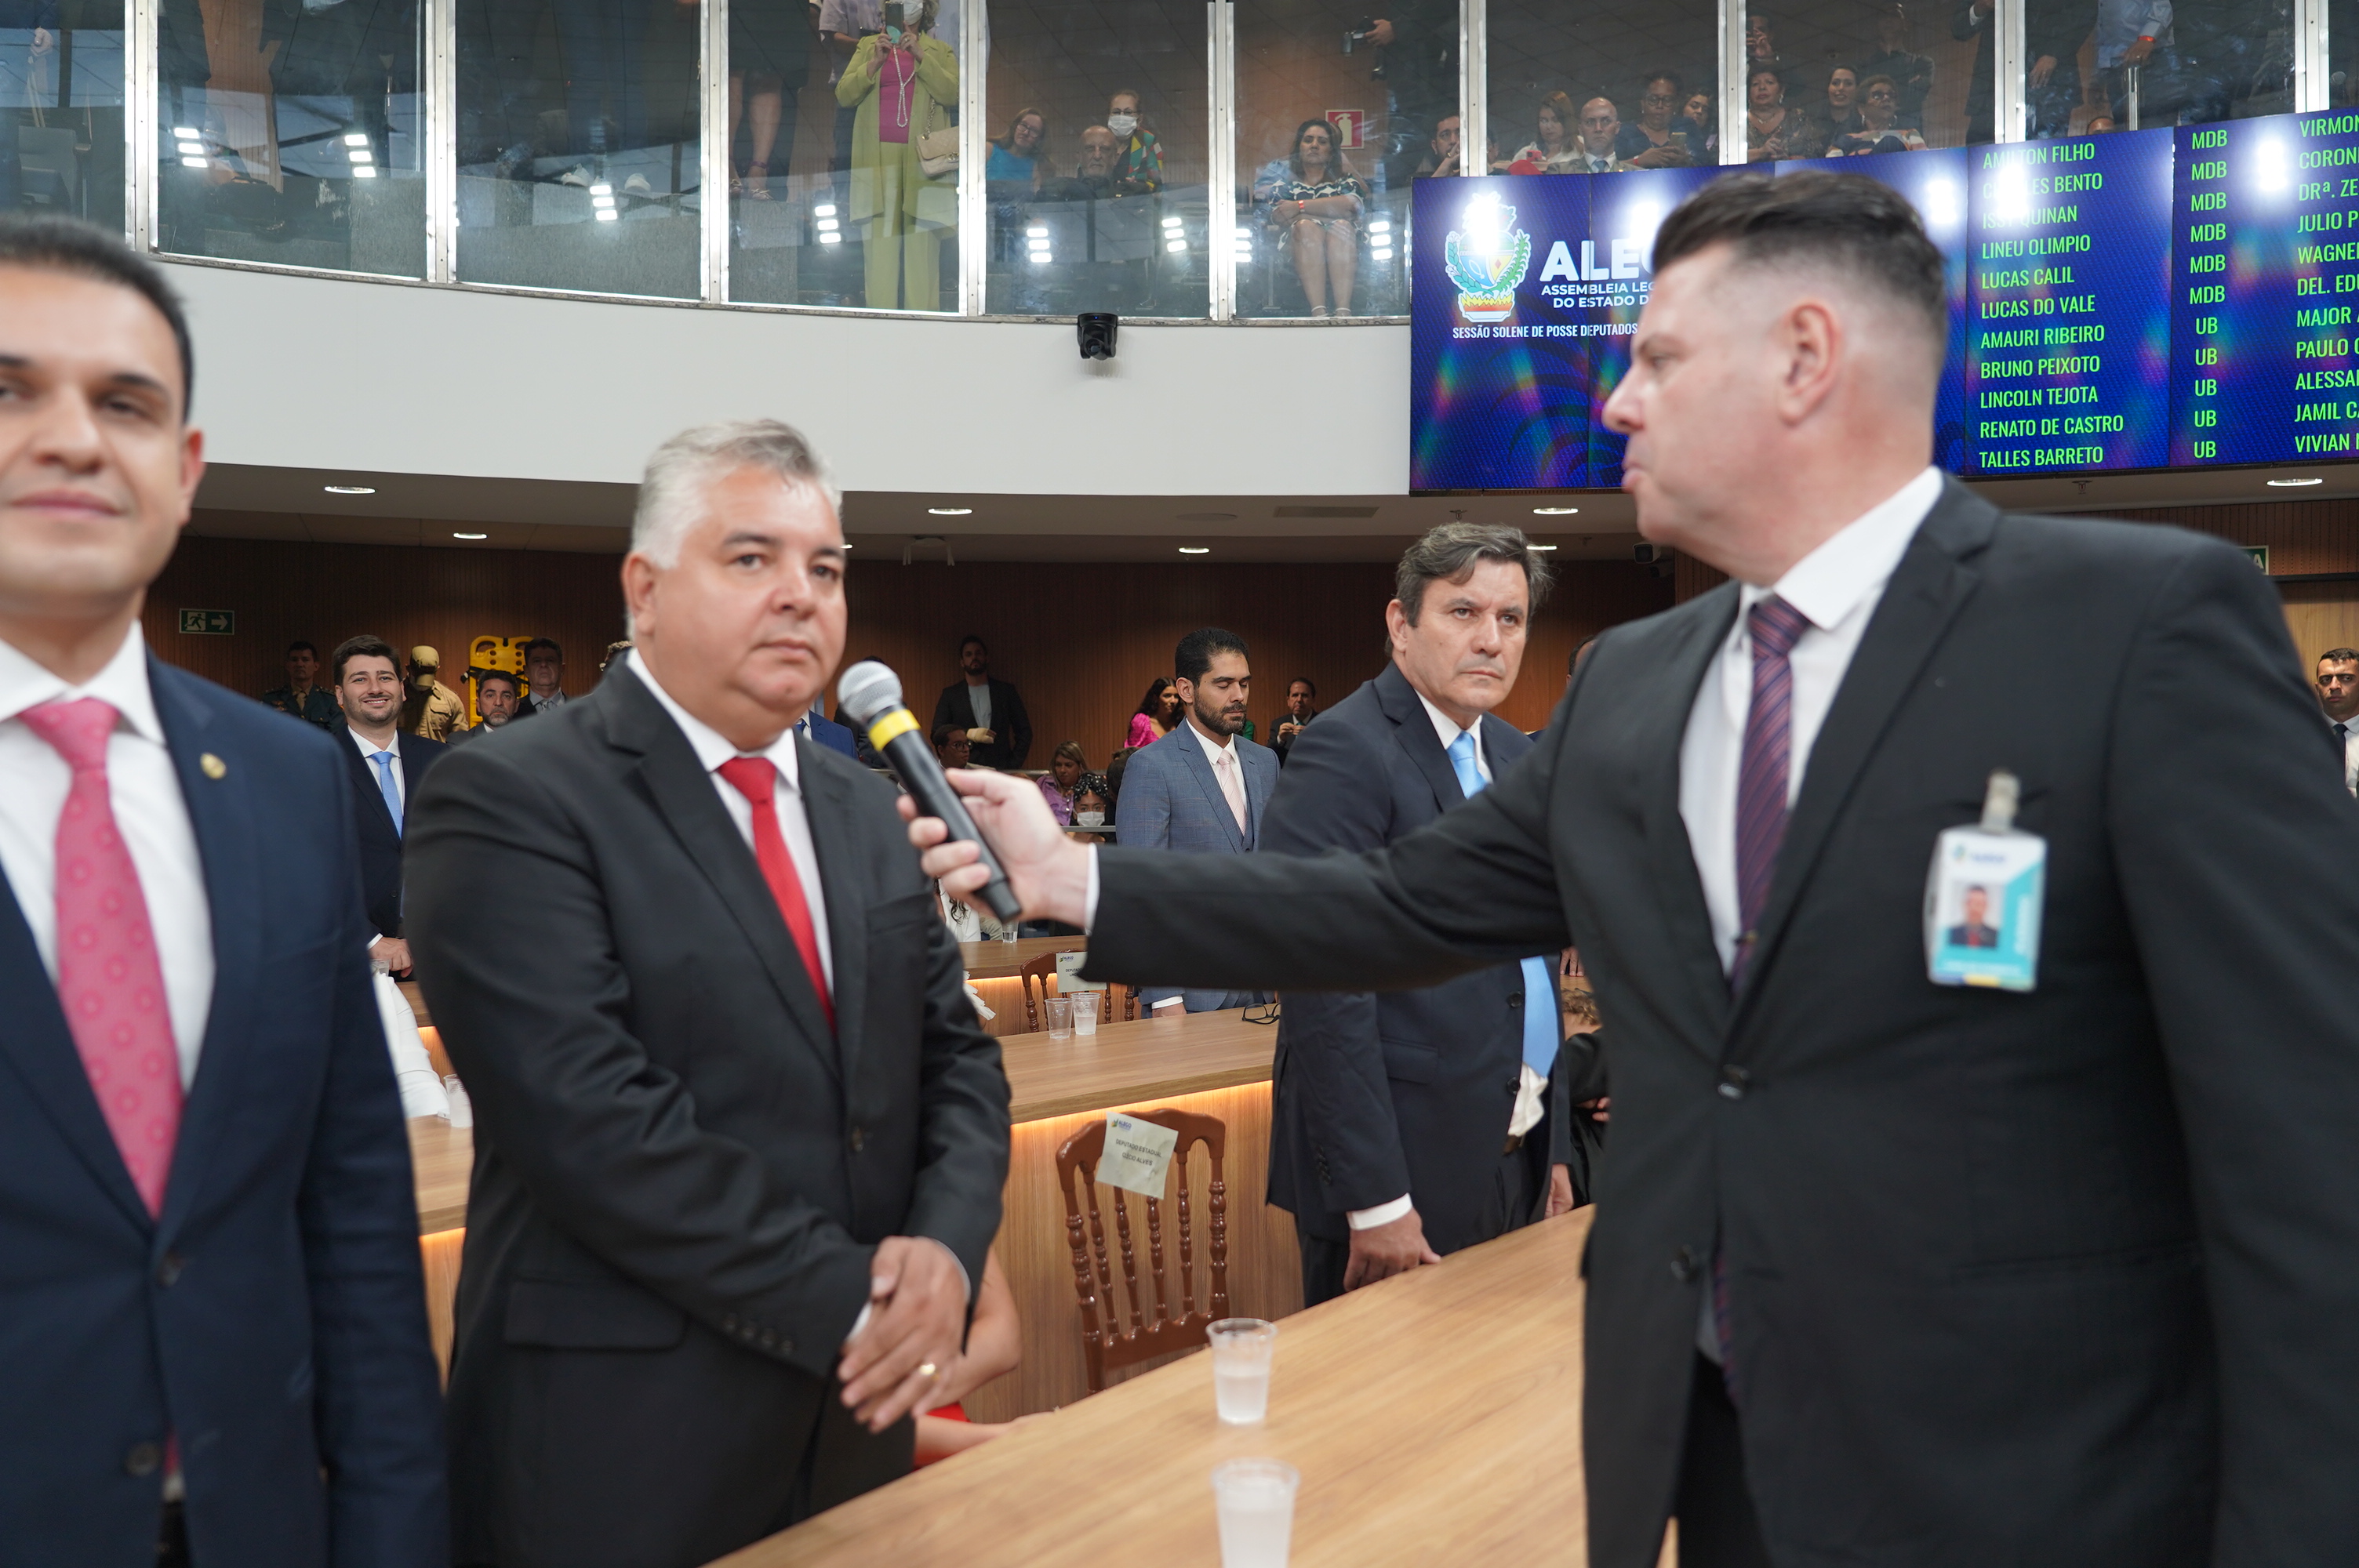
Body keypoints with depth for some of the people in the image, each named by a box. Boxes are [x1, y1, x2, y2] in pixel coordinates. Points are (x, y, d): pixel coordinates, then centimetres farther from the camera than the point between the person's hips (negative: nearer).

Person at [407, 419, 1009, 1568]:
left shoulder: (860, 808, 10)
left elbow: (957, 1054, 9)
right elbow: (587, 1115, -21)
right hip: (620, 1447, -6)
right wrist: (848, 1301, -18)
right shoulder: (507, 804, -12)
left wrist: (948, 1249, -9)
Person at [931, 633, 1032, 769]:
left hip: (1000, 768, 0)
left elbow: (1024, 732, 13)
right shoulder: (950, 694, 12)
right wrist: (969, 734, -7)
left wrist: (1013, 765, 1)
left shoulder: (1006, 691, 12)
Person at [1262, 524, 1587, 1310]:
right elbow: (1326, 989, -20)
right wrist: (1375, 1199, -21)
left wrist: (1551, 1146, 15)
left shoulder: (1513, 755, 12)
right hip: (1400, 1168, -8)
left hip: (1510, 1162, 8)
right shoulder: (1345, 752, -15)